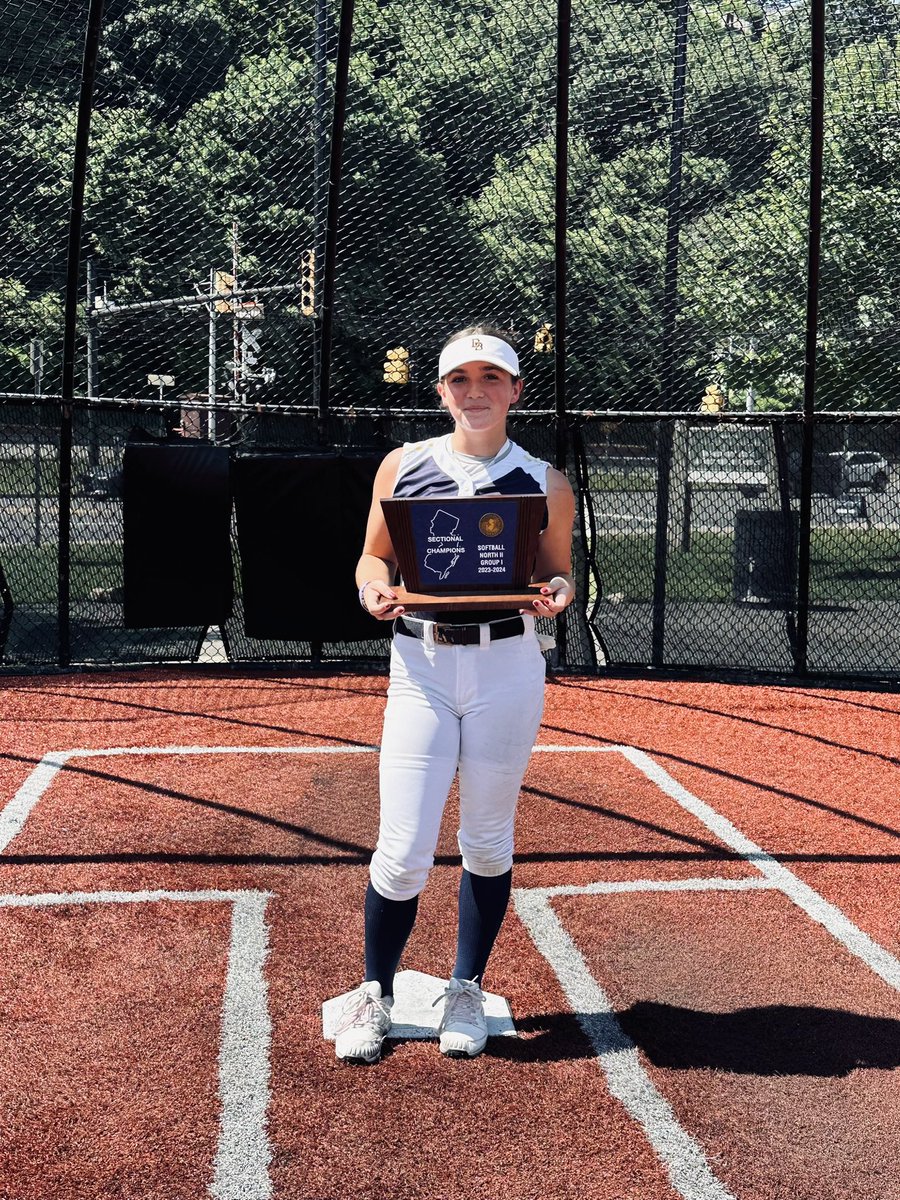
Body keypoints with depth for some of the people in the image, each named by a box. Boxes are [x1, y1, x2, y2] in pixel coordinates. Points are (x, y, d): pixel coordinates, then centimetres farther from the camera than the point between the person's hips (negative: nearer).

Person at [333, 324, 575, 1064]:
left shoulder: (545, 484, 5)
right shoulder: (402, 466, 5)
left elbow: (559, 569, 11)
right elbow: (373, 557, 11)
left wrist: (556, 593, -11)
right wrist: (373, 589, -11)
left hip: (508, 667, 1)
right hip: (421, 668, 0)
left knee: (488, 840, 10)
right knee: (403, 852, -4)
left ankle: (466, 991, 30)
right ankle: (375, 992, 19)